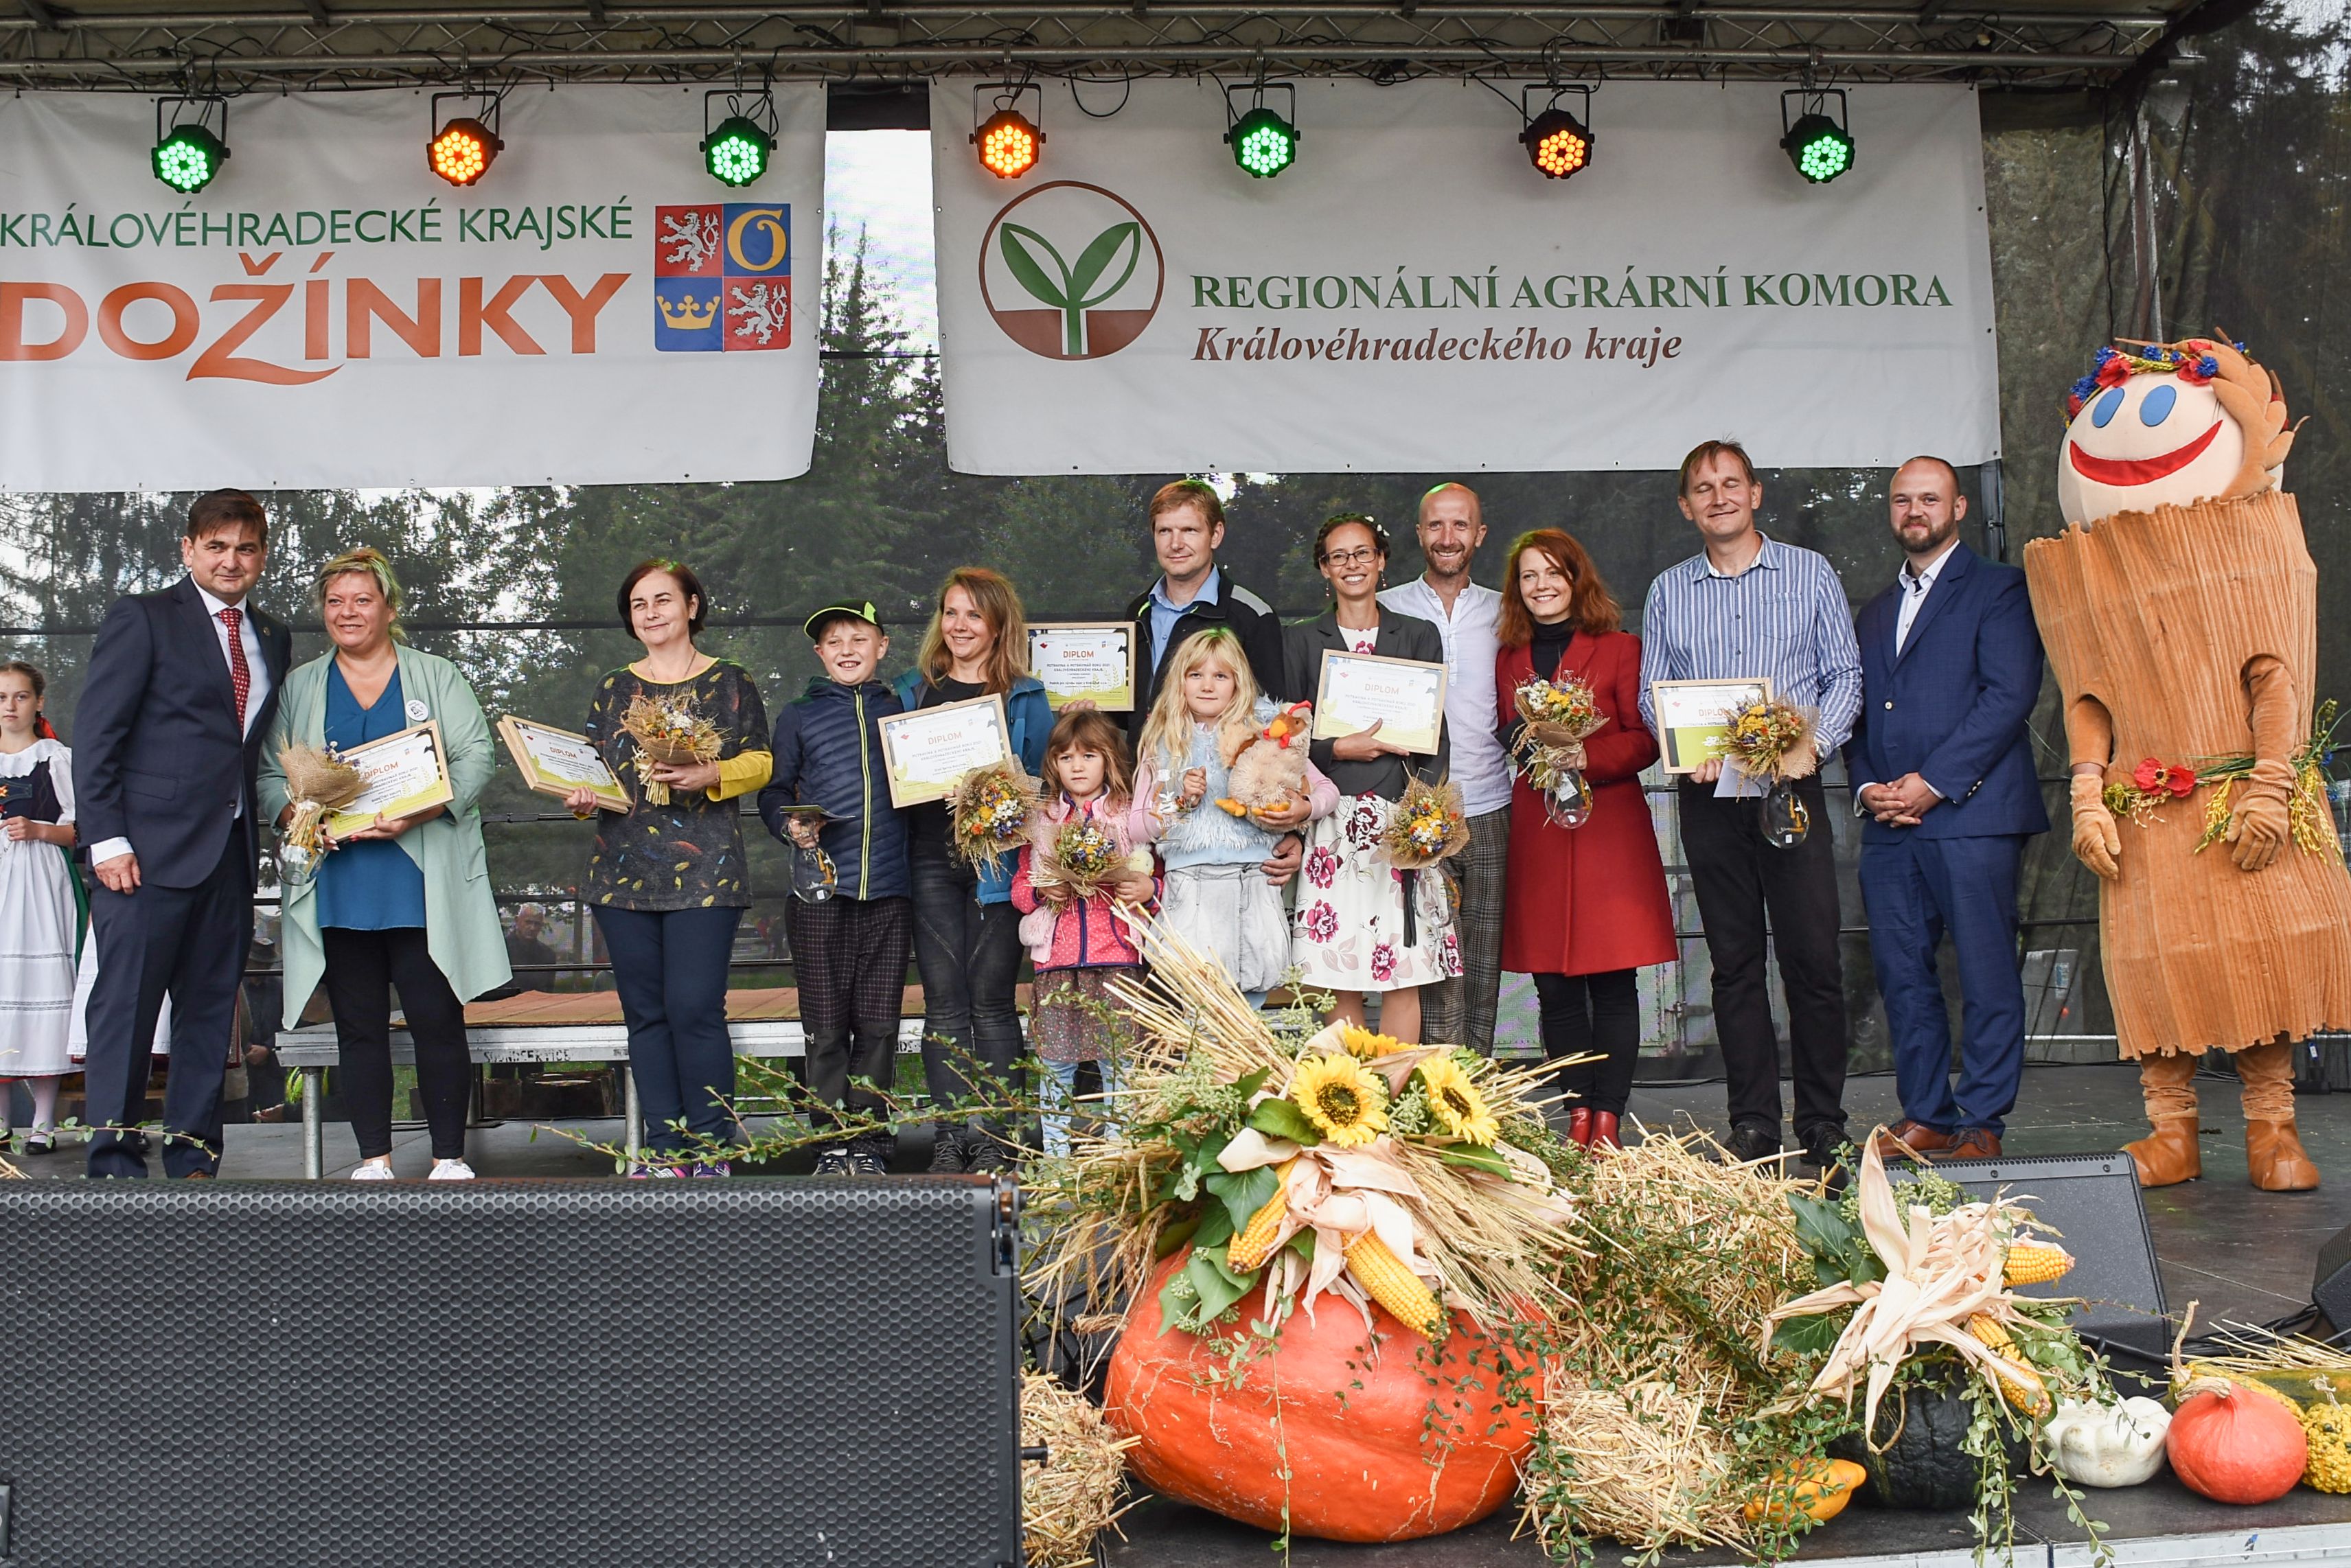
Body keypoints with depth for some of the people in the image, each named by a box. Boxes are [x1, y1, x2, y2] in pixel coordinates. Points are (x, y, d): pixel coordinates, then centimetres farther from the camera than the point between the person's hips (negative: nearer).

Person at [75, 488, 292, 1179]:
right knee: (127, 1006, -3)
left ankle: (193, 1158, 15)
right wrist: (107, 840, -12)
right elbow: (95, 735, -5)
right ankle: (112, 1159, 4)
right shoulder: (142, 618, 0)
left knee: (211, 1010, 8)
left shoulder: (272, 640, 17)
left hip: (231, 853, 6)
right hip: (149, 849, -5)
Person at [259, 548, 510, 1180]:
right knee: (359, 1025, 4)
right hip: (338, 886, 2)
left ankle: (449, 1157, 4)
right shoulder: (299, 688, 17)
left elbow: (476, 759, 0)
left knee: (437, 1020, -4)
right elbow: (269, 778, 12)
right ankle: (374, 1159, 11)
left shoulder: (437, 677, 10)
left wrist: (418, 813, -15)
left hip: (422, 885, -2)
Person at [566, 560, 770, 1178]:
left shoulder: (729, 682, 6)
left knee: (695, 1009, -11)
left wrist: (709, 775, -16)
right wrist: (582, 797, -3)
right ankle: (664, 1148, 12)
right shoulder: (614, 688, 17)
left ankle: (711, 1148, -2)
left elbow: (759, 761, 2)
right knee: (645, 1012, 5)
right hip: (624, 869, 4)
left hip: (704, 871, -4)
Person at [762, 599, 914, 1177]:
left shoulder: (902, 710, 13)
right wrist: (789, 825, -7)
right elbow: (774, 791, 12)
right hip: (820, 888, 0)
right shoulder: (799, 715, 11)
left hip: (889, 889, 1)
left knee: (879, 1024, 1)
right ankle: (834, 1143, 9)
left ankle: (871, 1141, 11)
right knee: (826, 1026, 0)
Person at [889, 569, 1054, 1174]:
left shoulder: (1025, 697, 8)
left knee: (991, 1001, -1)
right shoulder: (914, 689, 14)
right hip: (931, 857, 2)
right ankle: (950, 1137, 3)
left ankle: (993, 1139, 3)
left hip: (997, 857, -2)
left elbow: (1043, 778, 8)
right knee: (944, 1002, -1)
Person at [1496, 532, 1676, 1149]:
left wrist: (1584, 758, -16)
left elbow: (1646, 739, -3)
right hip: (1535, 835, 3)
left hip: (1609, 828, -3)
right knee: (1554, 987, 2)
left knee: (1612, 982, -4)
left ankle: (1607, 1119, 0)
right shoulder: (1509, 659, 14)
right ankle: (1578, 1112, 9)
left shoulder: (1619, 649, 3)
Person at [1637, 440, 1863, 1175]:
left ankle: (1822, 1124, 4)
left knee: (1813, 959, -4)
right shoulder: (1667, 591, 12)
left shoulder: (1810, 574, 7)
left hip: (1792, 787, -2)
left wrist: (1813, 741, -13)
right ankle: (1752, 1123, 11)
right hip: (1709, 796, 2)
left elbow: (1845, 675, 4)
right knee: (1734, 962, 5)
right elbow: (1651, 693, 12)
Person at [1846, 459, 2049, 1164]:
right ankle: (1926, 1116, 14)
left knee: (1986, 976, -4)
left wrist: (1932, 783, -13)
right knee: (1901, 974, 5)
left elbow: (2010, 696, -8)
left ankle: (1980, 1124, 2)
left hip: (1972, 814, -6)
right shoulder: (1873, 614, 25)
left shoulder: (1998, 590, 3)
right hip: (1888, 823, 6)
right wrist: (1866, 786, 2)